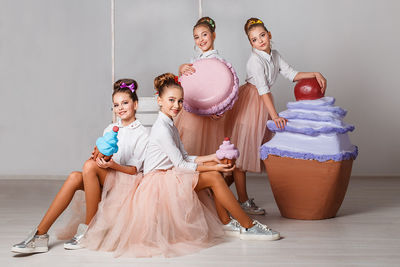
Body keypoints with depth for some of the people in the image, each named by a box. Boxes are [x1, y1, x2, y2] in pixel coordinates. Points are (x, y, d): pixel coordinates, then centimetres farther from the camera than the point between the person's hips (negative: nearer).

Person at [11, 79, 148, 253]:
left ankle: (88, 228, -23)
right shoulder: (110, 129, 18)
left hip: (126, 181, -5)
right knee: (75, 177, -25)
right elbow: (100, 156, 14)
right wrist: (97, 156, -10)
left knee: (89, 165, -30)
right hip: (104, 182, 5)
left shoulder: (141, 133, 1)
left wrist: (113, 165, -23)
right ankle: (40, 234, -31)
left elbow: (134, 169, -5)